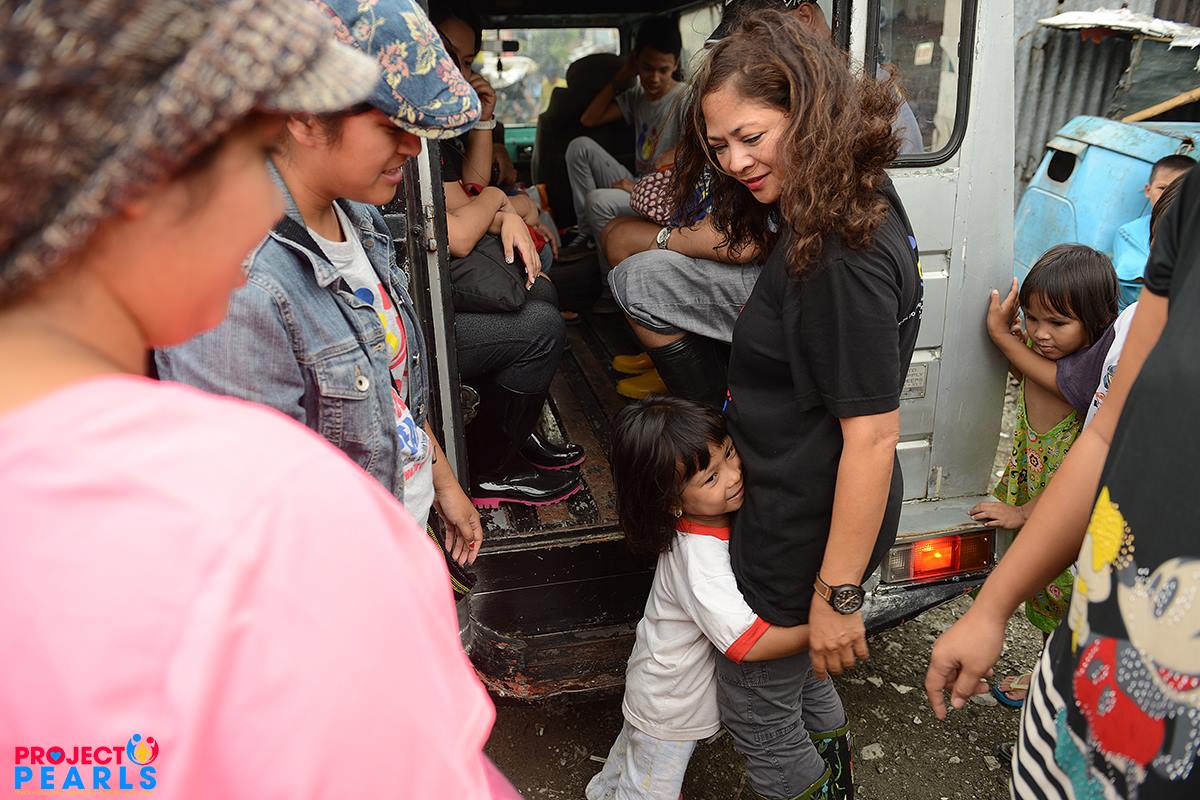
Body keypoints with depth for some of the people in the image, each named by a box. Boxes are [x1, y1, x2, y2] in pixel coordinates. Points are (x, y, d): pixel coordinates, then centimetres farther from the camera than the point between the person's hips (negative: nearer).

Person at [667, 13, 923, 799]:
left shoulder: (843, 256, -29)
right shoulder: (826, 215, 1)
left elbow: (872, 437, -27)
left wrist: (838, 592, -22)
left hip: (809, 526, -9)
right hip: (802, 504, 9)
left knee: (756, 705, 15)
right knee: (798, 674, 30)